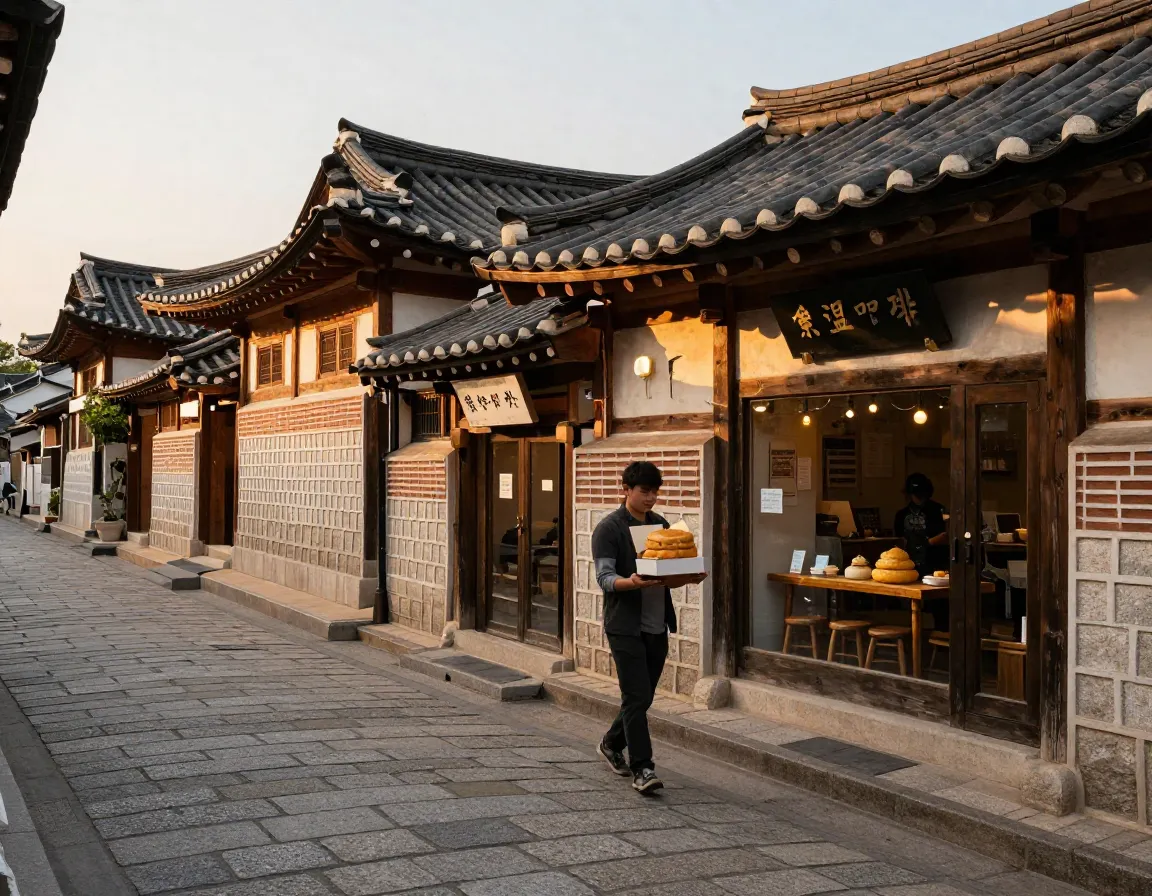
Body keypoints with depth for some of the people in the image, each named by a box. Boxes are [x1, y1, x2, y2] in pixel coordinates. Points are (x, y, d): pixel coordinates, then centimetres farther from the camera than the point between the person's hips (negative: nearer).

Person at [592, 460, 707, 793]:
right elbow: (604, 577, -16)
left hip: (657, 625, 7)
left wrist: (689, 577, -6)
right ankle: (641, 769, -1)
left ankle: (611, 745, 34)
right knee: (636, 697, -8)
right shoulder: (608, 529, -8)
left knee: (643, 697, 14)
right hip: (625, 626, -7)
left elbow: (670, 575, 16)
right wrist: (632, 583, -36)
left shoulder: (661, 525, 13)